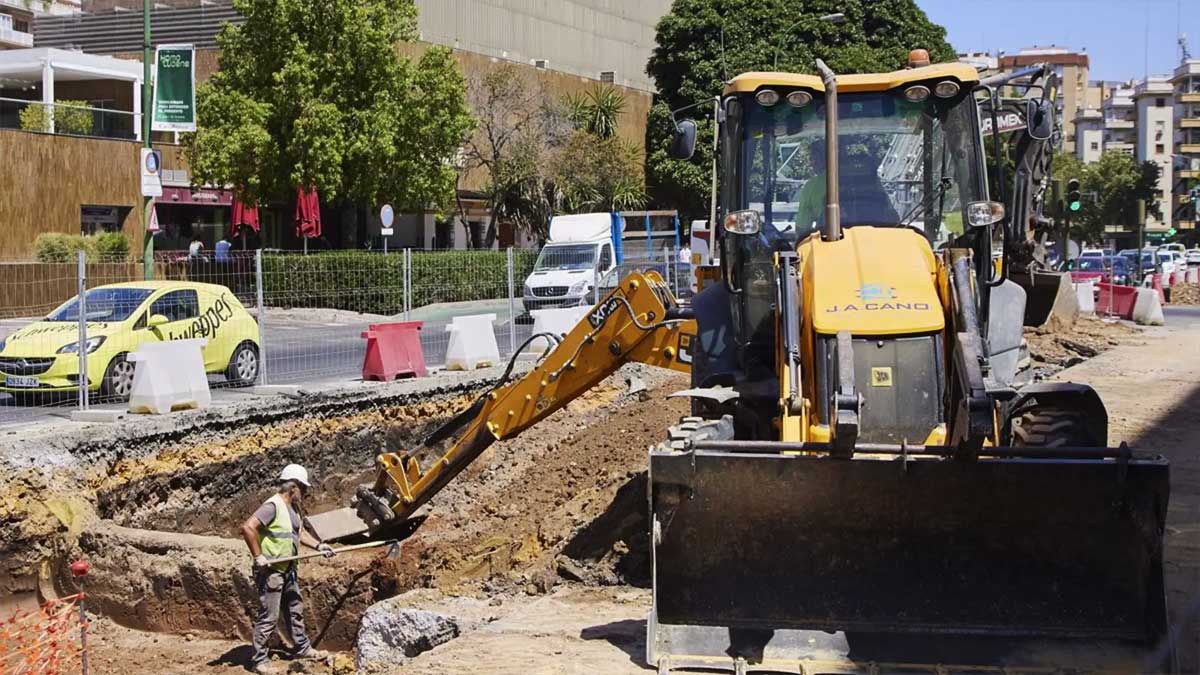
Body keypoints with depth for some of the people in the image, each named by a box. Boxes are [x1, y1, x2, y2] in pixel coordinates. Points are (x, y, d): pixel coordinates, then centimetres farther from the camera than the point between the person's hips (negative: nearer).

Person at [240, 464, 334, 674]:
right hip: (270, 571, -10)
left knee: (295, 610, 20)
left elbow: (300, 532, 23)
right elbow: (248, 527, -28)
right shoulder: (273, 506, -20)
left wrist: (318, 545, 9)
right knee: (268, 617, -5)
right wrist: (258, 556, -24)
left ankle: (303, 648, 34)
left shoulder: (293, 508, 11)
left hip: (288, 570, 10)